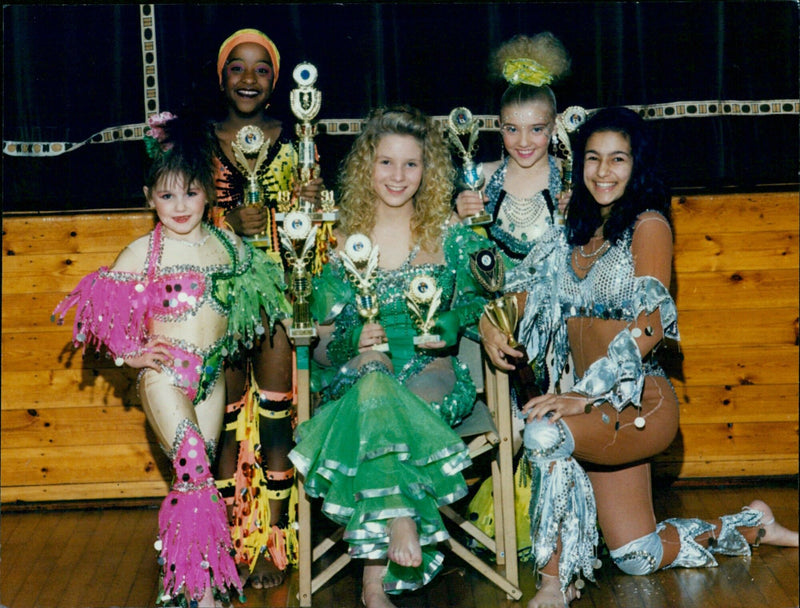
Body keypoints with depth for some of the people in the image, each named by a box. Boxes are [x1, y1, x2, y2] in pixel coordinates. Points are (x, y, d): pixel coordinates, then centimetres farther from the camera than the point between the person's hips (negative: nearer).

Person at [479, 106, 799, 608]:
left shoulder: (648, 225, -8)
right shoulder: (575, 232, 14)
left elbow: (650, 327, -18)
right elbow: (527, 292, 15)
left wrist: (586, 393, -27)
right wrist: (490, 323, -7)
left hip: (642, 403, -7)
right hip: (598, 406, 7)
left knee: (545, 434, -34)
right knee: (637, 557, 11)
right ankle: (754, 527, 35)